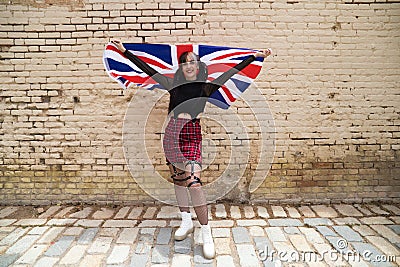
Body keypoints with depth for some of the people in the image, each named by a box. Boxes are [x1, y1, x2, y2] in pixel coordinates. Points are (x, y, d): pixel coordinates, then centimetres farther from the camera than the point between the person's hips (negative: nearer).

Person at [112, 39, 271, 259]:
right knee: (177, 178, 12)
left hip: (192, 134, -4)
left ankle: (206, 234, -4)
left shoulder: (206, 87, 8)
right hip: (172, 131, 4)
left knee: (193, 181, -14)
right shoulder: (173, 84, 13)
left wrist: (255, 56, 13)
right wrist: (125, 51, 21)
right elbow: (146, 68, 17)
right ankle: (186, 221, 29)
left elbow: (233, 71, 11)